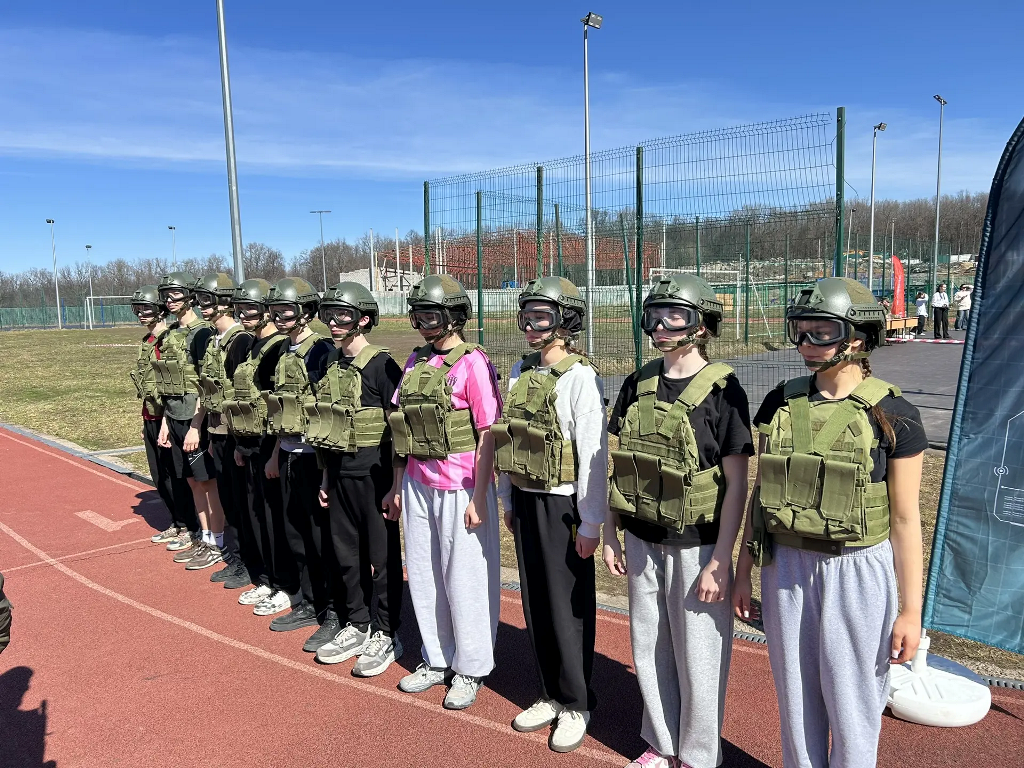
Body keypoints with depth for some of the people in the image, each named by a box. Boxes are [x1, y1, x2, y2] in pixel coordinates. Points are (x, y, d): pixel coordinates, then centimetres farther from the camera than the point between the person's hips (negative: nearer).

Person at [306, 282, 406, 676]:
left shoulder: (381, 366, -13)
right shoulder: (329, 364, 9)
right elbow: (326, 423, 15)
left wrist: (395, 484, -13)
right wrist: (326, 474, 15)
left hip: (373, 473, -7)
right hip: (340, 472, 7)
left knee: (383, 555, 5)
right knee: (347, 553, 15)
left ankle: (386, 634, 20)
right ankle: (358, 625, 31)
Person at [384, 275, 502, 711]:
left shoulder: (472, 363, -11)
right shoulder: (415, 362, 10)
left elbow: (487, 435, -13)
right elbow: (403, 433, 14)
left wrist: (478, 498, -15)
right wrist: (397, 486, 14)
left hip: (460, 489, -7)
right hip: (418, 486, 7)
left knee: (465, 580, 4)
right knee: (422, 577, 15)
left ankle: (470, 669, 23)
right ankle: (436, 660, 33)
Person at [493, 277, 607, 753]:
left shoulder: (580, 378, -14)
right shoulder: (521, 372, 8)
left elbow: (594, 454, -15)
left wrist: (591, 523, -15)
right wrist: (507, 499, 15)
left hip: (562, 505, -6)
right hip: (524, 500, 7)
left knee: (569, 607, 6)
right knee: (535, 603, 15)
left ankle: (577, 705, 25)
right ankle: (552, 695, 33)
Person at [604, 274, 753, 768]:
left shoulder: (722, 391, -12)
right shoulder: (638, 385, 3)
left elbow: (736, 484, -12)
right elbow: (617, 465, 8)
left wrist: (720, 561, -14)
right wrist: (610, 536, 7)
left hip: (698, 546, -5)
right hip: (642, 542, 5)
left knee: (699, 657, 9)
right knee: (649, 649, 17)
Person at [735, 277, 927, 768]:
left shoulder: (892, 414, -10)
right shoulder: (780, 403, 1)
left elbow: (905, 518, -7)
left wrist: (910, 609, -5)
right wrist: (743, 570, 9)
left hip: (858, 573, -3)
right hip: (786, 566, 4)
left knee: (851, 703, 11)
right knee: (795, 696, 17)